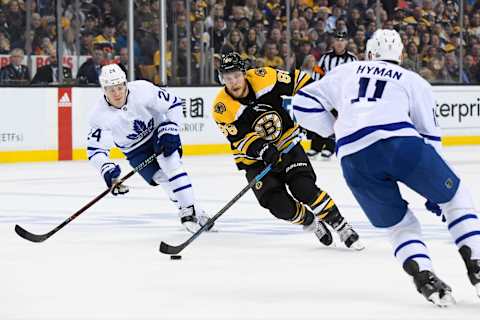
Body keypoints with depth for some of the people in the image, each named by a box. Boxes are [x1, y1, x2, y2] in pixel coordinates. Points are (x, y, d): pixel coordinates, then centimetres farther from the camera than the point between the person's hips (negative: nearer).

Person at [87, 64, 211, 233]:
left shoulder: (142, 90, -28)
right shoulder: (100, 115, -24)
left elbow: (174, 104, -16)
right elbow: (95, 149, -23)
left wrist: (170, 131, -22)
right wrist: (107, 169, -40)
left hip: (158, 132, -1)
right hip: (136, 150, 1)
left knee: (171, 164, -25)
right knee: (162, 178, -14)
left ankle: (189, 211, -19)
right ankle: (195, 213, -3)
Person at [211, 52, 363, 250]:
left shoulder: (263, 78, -16)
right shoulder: (222, 108, -18)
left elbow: (298, 80, -5)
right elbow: (239, 140, -19)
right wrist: (261, 149, -35)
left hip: (287, 145, 0)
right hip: (256, 161, 0)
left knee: (304, 189, -20)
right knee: (281, 207, -16)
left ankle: (340, 225, -3)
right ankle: (310, 223, 15)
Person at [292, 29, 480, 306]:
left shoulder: (346, 72, 30)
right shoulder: (414, 81, 25)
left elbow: (304, 103, 27)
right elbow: (429, 135, 23)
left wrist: (334, 130, 37)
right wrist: (435, 190, 27)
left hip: (354, 159, 2)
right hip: (400, 142, -2)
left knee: (399, 224, 17)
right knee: (455, 197, 19)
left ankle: (424, 276, -8)